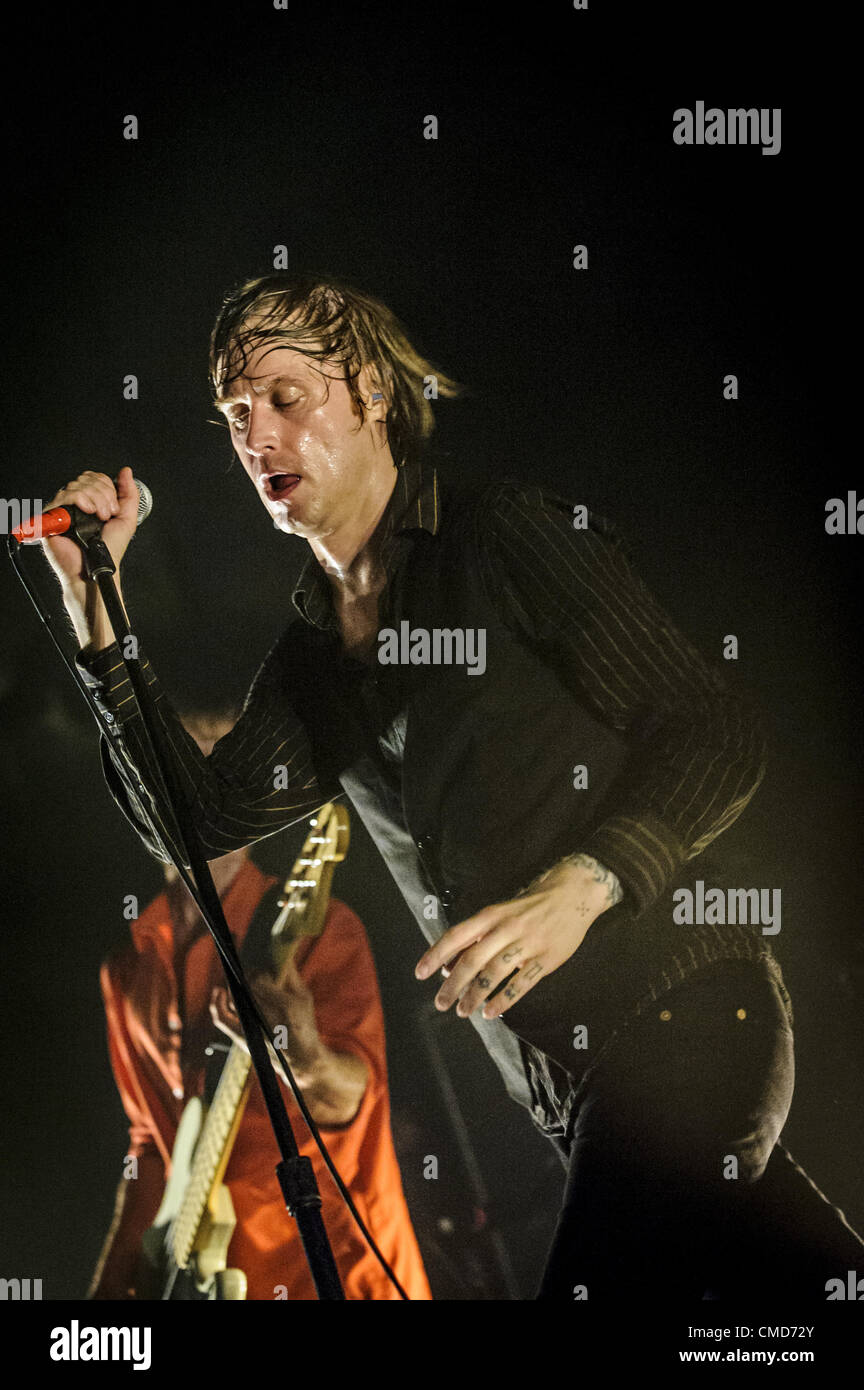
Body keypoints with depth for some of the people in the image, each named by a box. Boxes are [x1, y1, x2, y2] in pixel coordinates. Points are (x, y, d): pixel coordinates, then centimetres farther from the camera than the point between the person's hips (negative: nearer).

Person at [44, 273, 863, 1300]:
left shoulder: (507, 534, -6)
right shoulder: (310, 656, 15)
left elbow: (714, 733, -10)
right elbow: (197, 819, 6)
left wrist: (581, 885, -27)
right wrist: (95, 603, 1)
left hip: (678, 1012, -6)